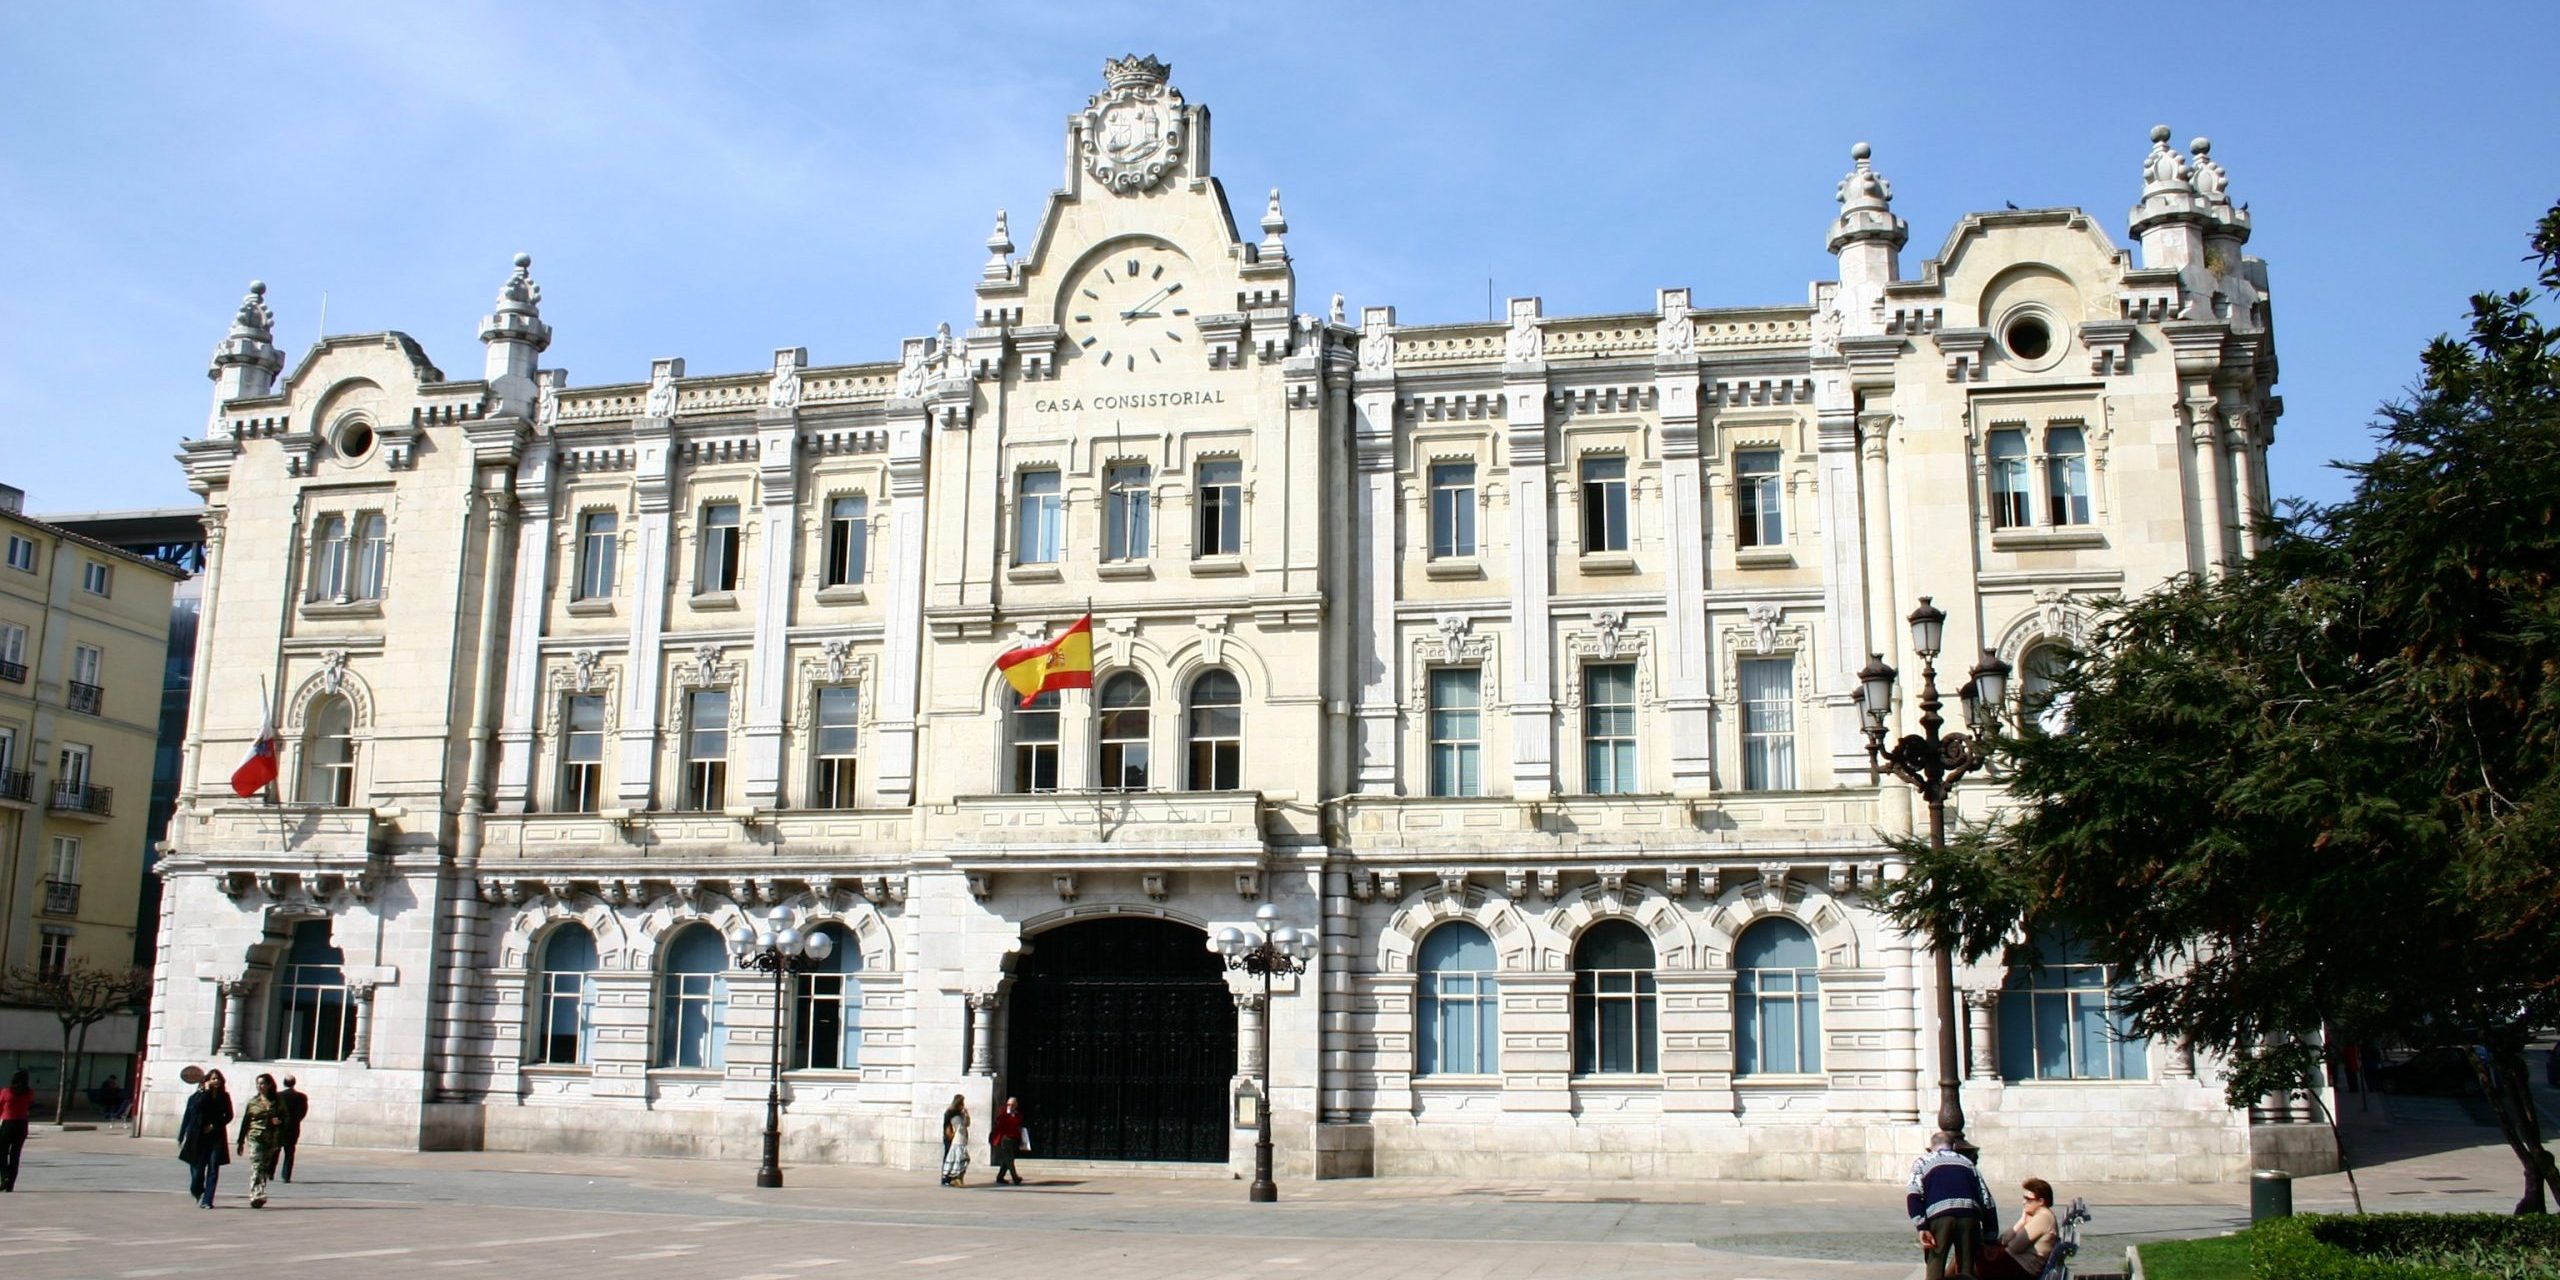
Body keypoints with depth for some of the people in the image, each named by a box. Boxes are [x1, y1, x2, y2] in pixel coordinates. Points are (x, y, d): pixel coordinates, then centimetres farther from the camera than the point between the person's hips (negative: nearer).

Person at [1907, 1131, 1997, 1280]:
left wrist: (1921, 1228, -4)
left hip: (1939, 1216, -2)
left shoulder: (1922, 1162, 21)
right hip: (1969, 1215, 2)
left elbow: (1913, 1196, 2)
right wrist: (1989, 1234, 22)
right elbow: (1986, 1199, 21)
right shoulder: (1967, 1162, 31)